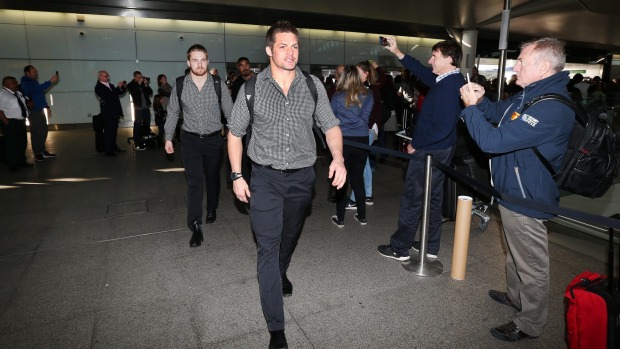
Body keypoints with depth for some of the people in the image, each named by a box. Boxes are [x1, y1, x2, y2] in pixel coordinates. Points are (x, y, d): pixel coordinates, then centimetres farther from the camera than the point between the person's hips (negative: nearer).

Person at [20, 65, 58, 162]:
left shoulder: (34, 82, 17)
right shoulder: (26, 84, -12)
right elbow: (38, 89, -31)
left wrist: (47, 107, 18)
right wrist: (50, 81, -33)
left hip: (40, 111, 9)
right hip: (33, 111, -9)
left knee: (43, 131, 12)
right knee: (36, 133, -7)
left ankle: (43, 151, 21)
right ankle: (37, 154, -2)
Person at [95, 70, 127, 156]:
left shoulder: (109, 85, 13)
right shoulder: (98, 87, -11)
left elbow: (119, 93, 21)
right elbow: (108, 96, -23)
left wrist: (124, 87, 2)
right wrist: (118, 87, -21)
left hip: (114, 112, 8)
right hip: (108, 113, -8)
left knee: (114, 130, 17)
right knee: (108, 131, -6)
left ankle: (114, 147, 28)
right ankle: (108, 150, -1)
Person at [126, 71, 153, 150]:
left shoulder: (144, 83, 12)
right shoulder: (131, 85, 1)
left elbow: (150, 93, 4)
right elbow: (134, 93, -17)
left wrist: (146, 85, -8)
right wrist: (139, 84, -14)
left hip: (146, 107, 5)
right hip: (138, 108, -5)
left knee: (147, 125, 8)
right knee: (137, 126, -5)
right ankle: (136, 144, -5)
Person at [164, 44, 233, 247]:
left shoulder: (219, 85, -6)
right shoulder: (180, 86, -3)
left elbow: (230, 112, -1)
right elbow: (173, 113, 8)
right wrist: (168, 138, 8)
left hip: (214, 139, 1)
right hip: (191, 140, 0)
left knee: (212, 178, 15)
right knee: (194, 181, -7)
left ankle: (212, 210, 40)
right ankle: (195, 226, -2)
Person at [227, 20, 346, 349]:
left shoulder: (313, 85, -2)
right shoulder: (252, 87, -5)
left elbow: (330, 126, 2)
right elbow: (235, 133, 3)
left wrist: (338, 158, -17)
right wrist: (237, 176, -3)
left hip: (302, 176, 2)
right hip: (266, 177, -2)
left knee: (290, 235, 22)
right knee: (268, 247, -3)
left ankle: (281, 273, 55)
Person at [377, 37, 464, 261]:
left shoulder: (449, 86, -23)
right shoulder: (448, 80, 6)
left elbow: (442, 128, -28)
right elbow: (420, 70, 19)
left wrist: (415, 145, -17)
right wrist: (397, 52, 16)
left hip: (428, 152, -10)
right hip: (439, 151, 10)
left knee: (412, 200, 1)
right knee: (433, 197, 16)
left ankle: (400, 249, 14)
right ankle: (431, 247, 29)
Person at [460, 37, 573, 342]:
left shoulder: (551, 109, -29)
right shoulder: (529, 95, 5)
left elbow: (494, 141, -33)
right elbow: (497, 113, 21)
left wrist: (470, 107, -20)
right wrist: (480, 100, -1)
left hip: (527, 200, -10)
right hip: (513, 191, 10)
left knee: (531, 265, 8)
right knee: (515, 253, 28)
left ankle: (530, 324, 27)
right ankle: (515, 296, 50)